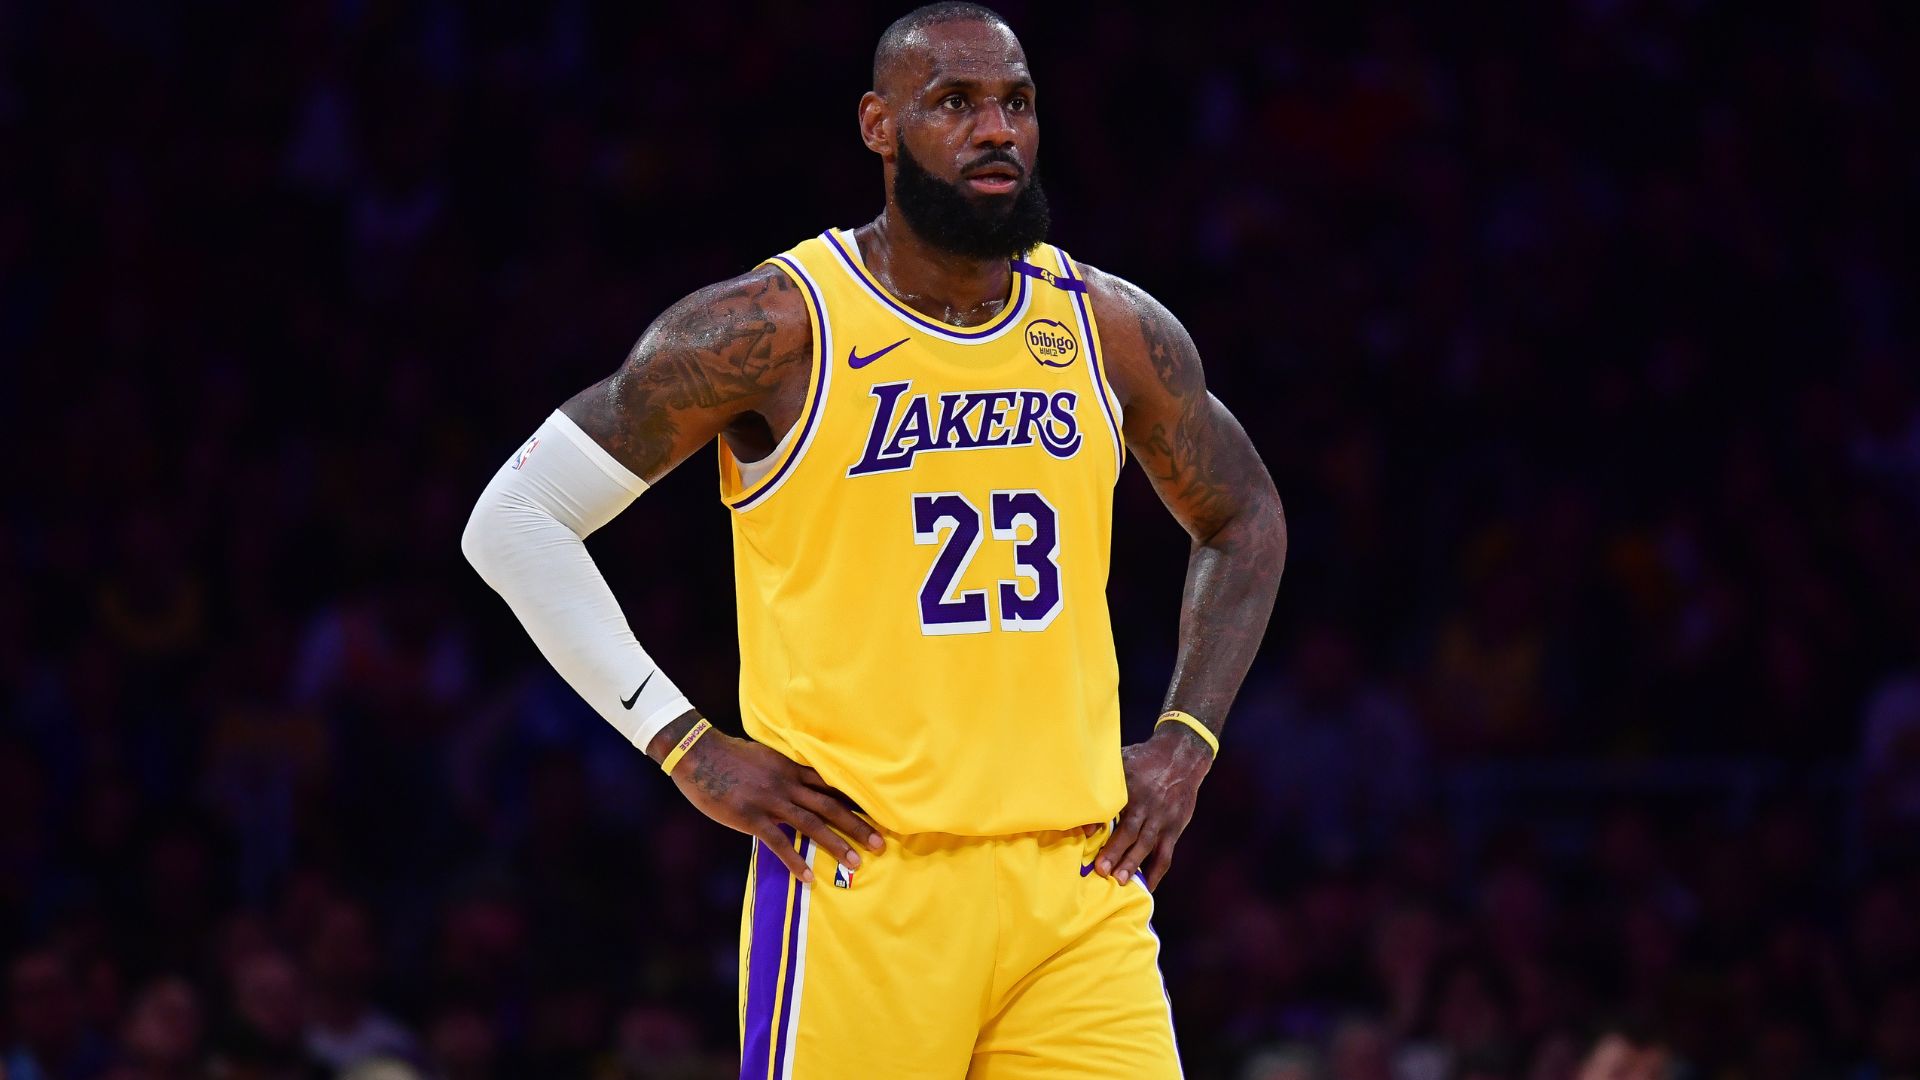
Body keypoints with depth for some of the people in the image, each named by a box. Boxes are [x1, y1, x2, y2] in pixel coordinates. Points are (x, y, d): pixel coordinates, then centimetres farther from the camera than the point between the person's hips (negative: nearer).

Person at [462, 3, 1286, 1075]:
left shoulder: (1114, 331, 8)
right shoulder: (775, 328, -6)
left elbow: (1244, 520, 26)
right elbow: (514, 521, -2)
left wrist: (1186, 743, 11)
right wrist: (687, 745, -7)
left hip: (1078, 878, 4)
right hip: (866, 884, -4)